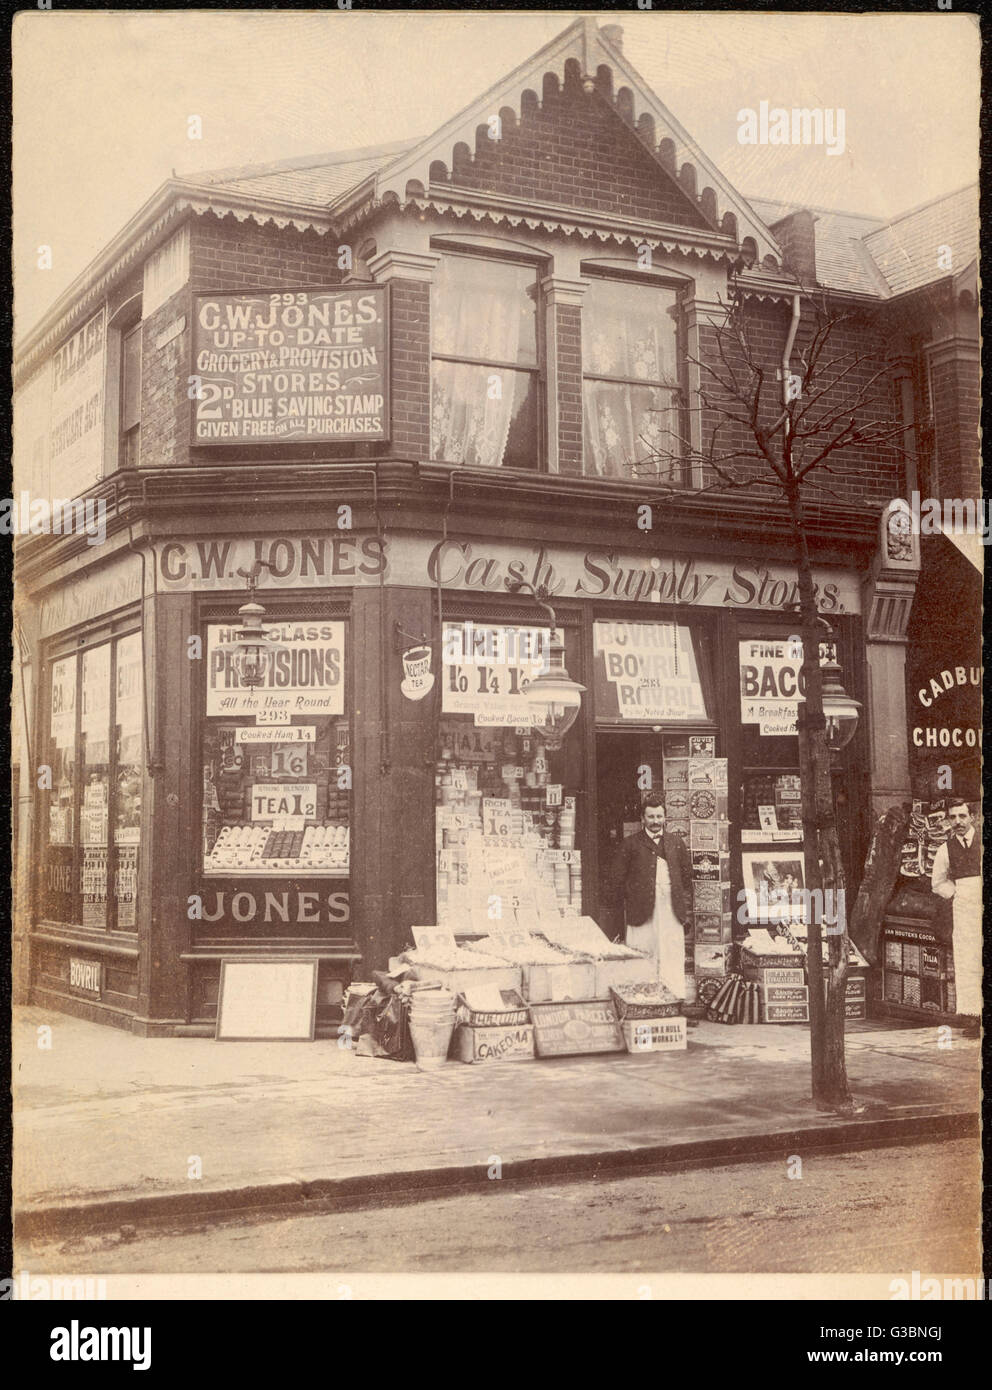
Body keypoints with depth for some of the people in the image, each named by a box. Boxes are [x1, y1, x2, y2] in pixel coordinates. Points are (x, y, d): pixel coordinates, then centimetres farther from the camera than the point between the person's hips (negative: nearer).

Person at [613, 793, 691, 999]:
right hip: (642, 910, -3)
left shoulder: (676, 842, 14)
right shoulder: (630, 844, 4)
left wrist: (686, 905, 10)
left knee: (673, 958, 1)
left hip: (671, 910, 3)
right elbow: (620, 879, 4)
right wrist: (628, 904, -2)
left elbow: (686, 876, 16)